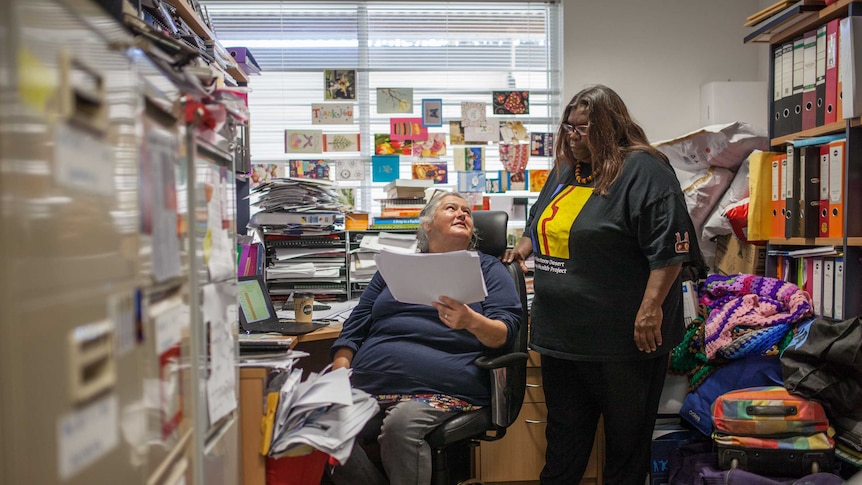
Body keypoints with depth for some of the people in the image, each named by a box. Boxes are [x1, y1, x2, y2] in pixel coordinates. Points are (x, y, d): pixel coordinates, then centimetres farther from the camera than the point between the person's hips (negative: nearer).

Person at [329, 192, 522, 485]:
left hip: (442, 388, -3)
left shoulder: (488, 268, 18)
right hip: (369, 384, 4)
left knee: (402, 424, -36)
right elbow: (355, 326, 22)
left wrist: (473, 322, -19)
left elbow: (507, 332, 4)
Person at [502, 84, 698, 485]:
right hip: (561, 332, 7)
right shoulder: (565, 171, 14)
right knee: (563, 436, 17)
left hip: (623, 337, -7)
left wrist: (651, 308, -22)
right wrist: (524, 246, 12)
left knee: (626, 439, 9)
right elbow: (540, 221, 30)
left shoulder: (643, 171, -11)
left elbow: (669, 247, -18)